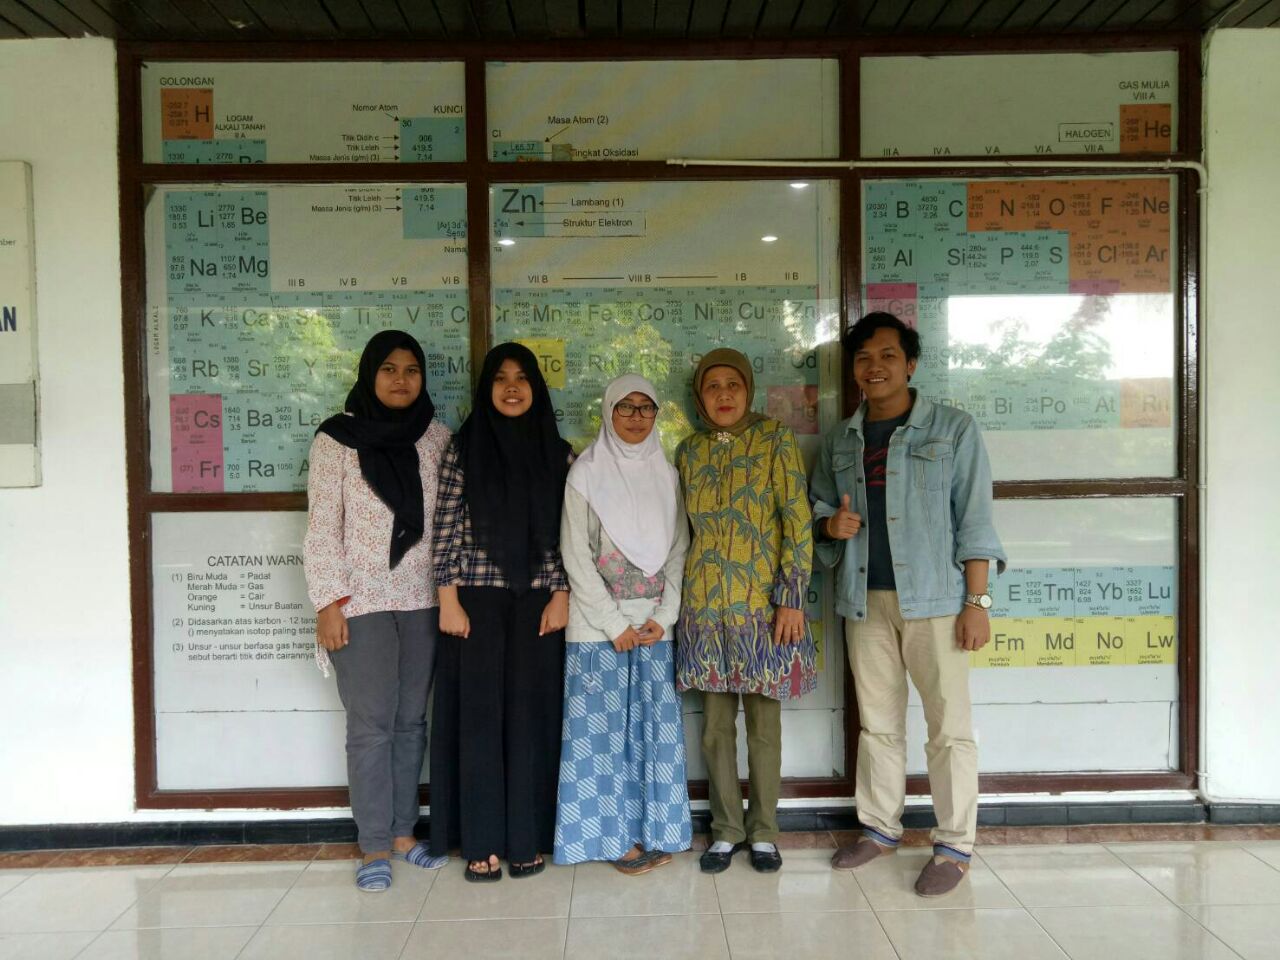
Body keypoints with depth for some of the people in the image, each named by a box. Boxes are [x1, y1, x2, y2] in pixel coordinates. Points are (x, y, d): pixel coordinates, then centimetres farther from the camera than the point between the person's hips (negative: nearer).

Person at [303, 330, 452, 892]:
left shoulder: (438, 438, 6)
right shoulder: (336, 440, -3)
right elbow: (322, 529, -4)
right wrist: (328, 602, -9)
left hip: (423, 601, 3)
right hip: (362, 602, -3)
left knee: (411, 720, 10)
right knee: (371, 724, -1)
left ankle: (403, 832, 23)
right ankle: (375, 846, 11)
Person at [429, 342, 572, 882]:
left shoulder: (556, 452, 6)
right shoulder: (463, 448, 1)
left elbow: (567, 533, 5)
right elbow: (445, 528, -2)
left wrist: (562, 595, -2)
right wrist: (448, 600, -7)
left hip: (538, 599, 2)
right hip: (478, 597, -1)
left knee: (532, 713, 5)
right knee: (479, 714, 3)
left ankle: (527, 838, 17)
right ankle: (481, 841, 14)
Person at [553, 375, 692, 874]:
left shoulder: (667, 474, 9)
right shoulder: (586, 473, -2)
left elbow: (679, 551, 6)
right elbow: (577, 558, -6)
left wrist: (662, 617, -5)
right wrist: (615, 625, -10)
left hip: (655, 623, 3)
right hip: (600, 624, -3)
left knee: (655, 726, 6)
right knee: (605, 728, 1)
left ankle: (654, 829, 17)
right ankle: (616, 833, 11)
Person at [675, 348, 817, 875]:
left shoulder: (775, 438, -3)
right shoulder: (689, 451, 8)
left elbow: (797, 519, -8)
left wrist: (792, 597, -13)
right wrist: (676, 601, 11)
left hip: (762, 601, -3)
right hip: (706, 604, 3)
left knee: (764, 722, 6)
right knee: (716, 723, 9)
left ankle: (763, 831, 22)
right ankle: (726, 829, 24)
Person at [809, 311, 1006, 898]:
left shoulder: (953, 430, 0)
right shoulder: (839, 442, 12)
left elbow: (973, 520, -3)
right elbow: (819, 510, 21)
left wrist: (977, 600, -10)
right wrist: (830, 524, -3)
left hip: (933, 599, -4)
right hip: (865, 600, 4)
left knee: (949, 725, 0)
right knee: (877, 722, 13)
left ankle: (954, 845, 11)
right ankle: (880, 827, 25)